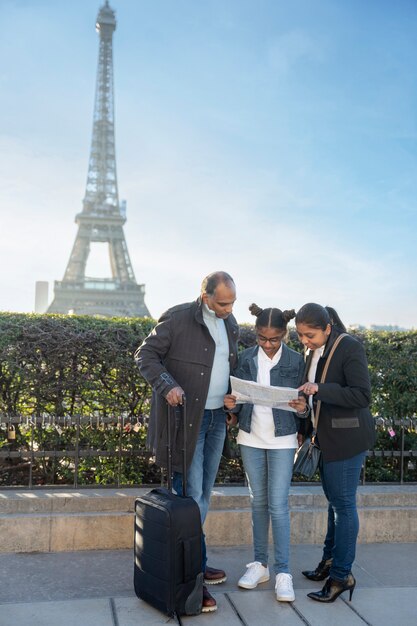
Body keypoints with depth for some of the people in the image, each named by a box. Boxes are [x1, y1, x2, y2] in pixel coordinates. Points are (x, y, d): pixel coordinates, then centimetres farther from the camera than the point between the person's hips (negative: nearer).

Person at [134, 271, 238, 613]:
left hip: (217, 418, 7)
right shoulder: (178, 318, -12)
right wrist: (167, 385, -24)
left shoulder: (230, 324, 8)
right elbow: (146, 354, -9)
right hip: (185, 418, -7)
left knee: (204, 495, 15)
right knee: (191, 497, -5)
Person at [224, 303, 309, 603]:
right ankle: (260, 564, 22)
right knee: (258, 501, 11)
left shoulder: (296, 361, -6)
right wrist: (231, 403, -18)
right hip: (251, 437, 3)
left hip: (282, 440, -3)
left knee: (278, 505, -4)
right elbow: (238, 400, 5)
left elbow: (302, 402, -2)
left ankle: (283, 572, 5)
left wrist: (302, 408, -25)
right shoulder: (246, 358, 0)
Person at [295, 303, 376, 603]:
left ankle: (342, 575, 10)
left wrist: (320, 390, -29)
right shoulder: (314, 351, 7)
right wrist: (306, 429, 12)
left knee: (343, 504, -1)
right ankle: (331, 560, 31)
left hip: (347, 437, -8)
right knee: (335, 501, 18)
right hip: (326, 437, 8)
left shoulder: (350, 348, -17)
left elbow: (362, 395, -22)